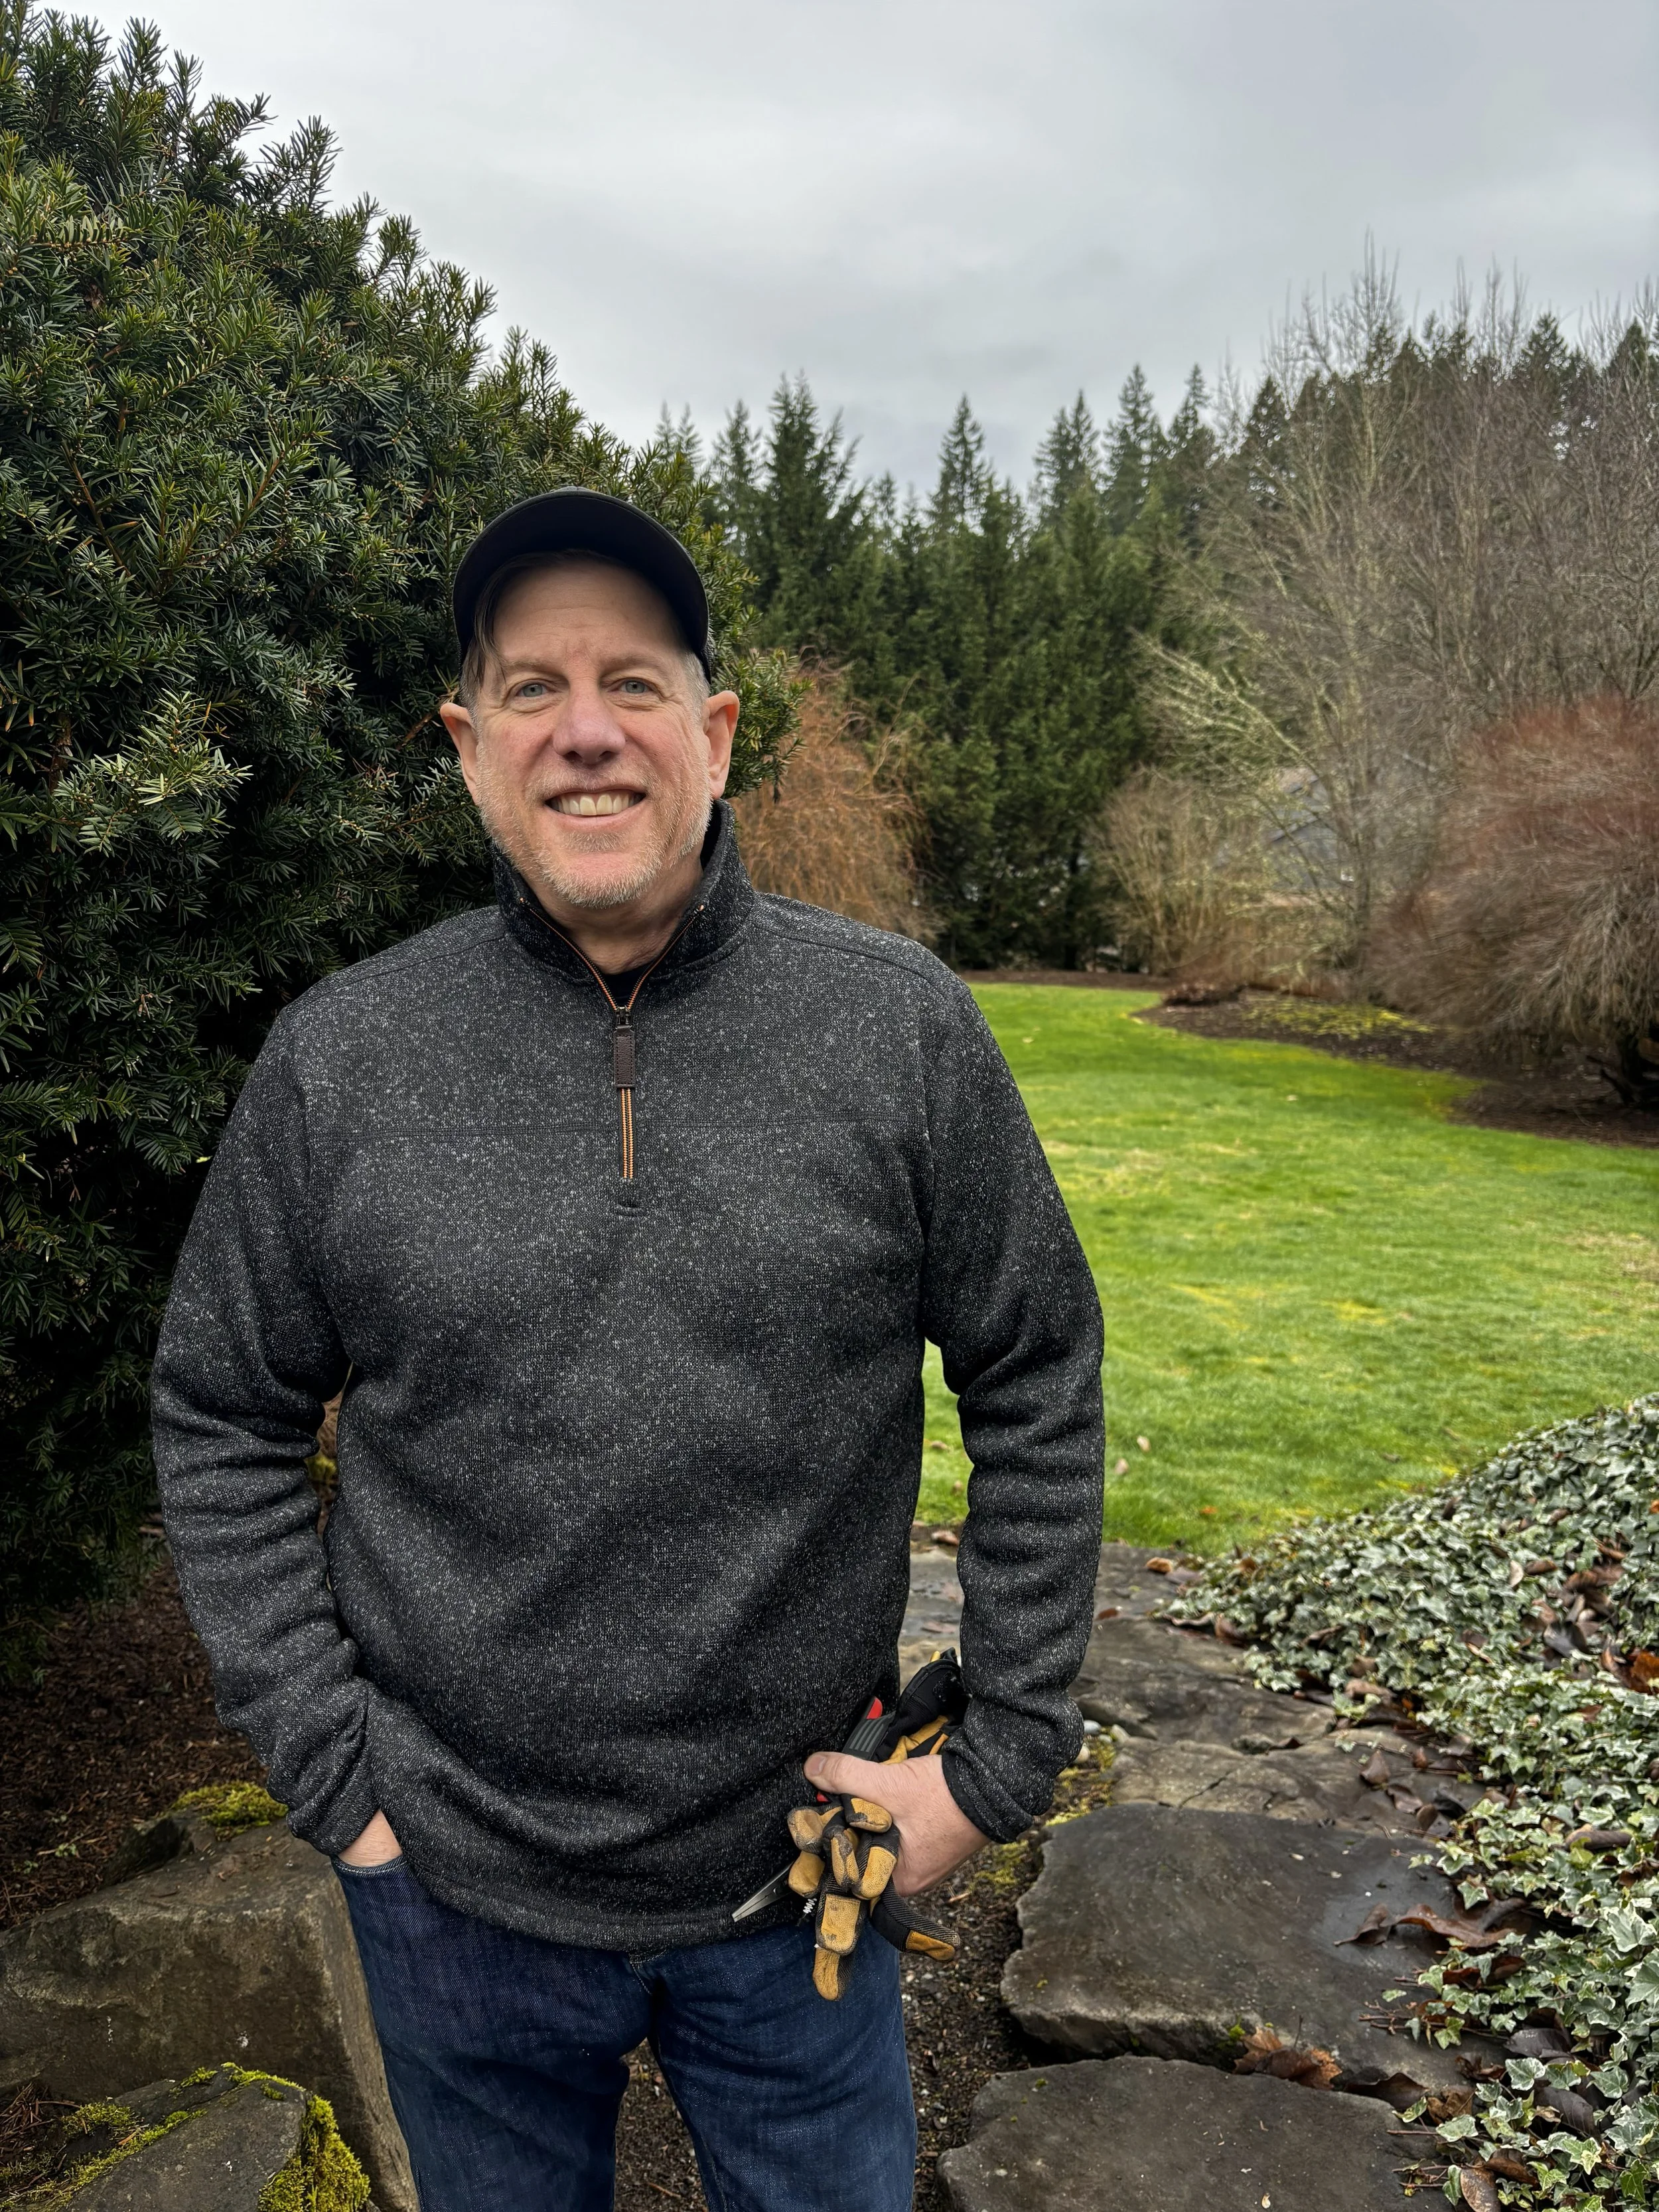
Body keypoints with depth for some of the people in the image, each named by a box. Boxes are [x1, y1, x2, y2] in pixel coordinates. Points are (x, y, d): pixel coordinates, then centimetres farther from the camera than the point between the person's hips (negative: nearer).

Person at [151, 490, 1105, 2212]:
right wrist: (331, 1774, -3)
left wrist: (1001, 1764, -3)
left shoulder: (900, 1027, -11)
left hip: (799, 1874, 0)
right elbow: (224, 1425, 0)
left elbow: (1038, 1388, -3)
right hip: (456, 1888, 1)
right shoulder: (337, 1059, -9)